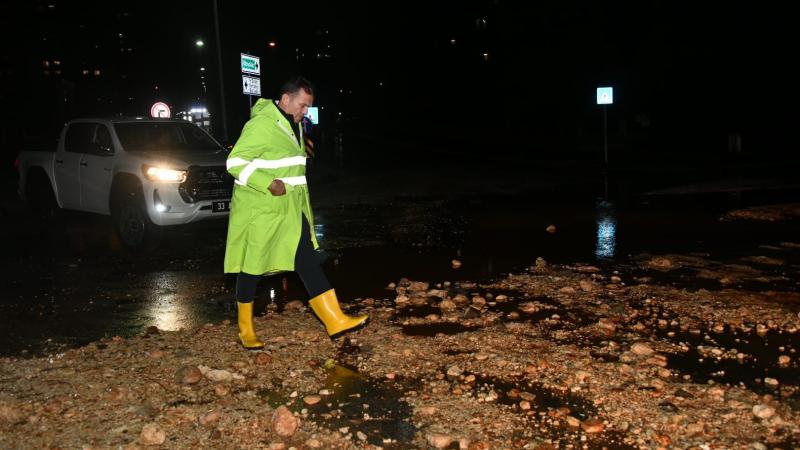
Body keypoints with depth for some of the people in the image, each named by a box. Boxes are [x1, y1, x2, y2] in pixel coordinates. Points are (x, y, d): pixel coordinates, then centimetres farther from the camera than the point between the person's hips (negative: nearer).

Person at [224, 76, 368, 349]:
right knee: (252, 268, 5)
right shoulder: (261, 125, -17)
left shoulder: (293, 124, 12)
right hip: (259, 210, -8)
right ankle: (245, 330, 21)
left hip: (290, 209, 8)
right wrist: (268, 183, -29)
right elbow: (235, 162, -20)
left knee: (306, 259, 2)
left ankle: (335, 320, 1)